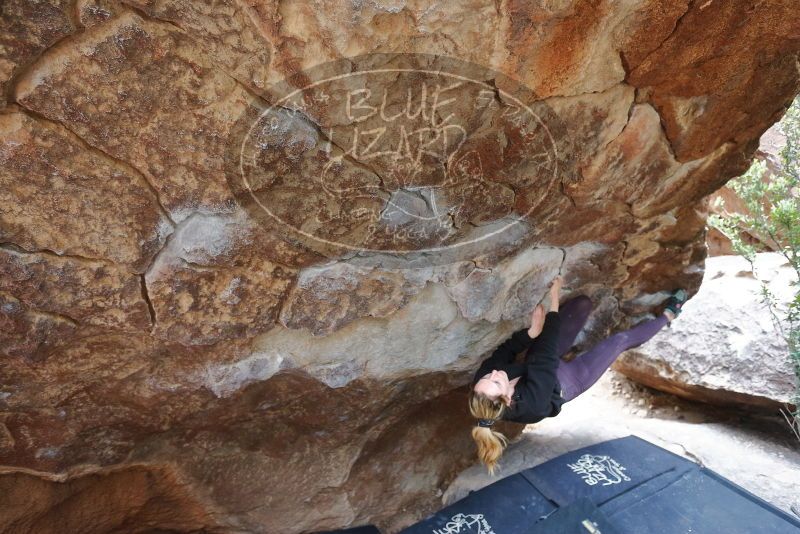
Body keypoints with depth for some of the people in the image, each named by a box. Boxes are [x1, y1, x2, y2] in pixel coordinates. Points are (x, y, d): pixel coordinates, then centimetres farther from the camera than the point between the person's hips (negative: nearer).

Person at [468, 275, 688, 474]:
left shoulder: (483, 378, -32)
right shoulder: (533, 400, -45)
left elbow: (505, 351, -16)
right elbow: (546, 353, -40)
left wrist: (532, 331, -32)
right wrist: (554, 299, -34)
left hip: (536, 362, 5)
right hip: (572, 378, -5)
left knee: (583, 303, -5)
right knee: (620, 340, 7)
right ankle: (667, 316, 36)